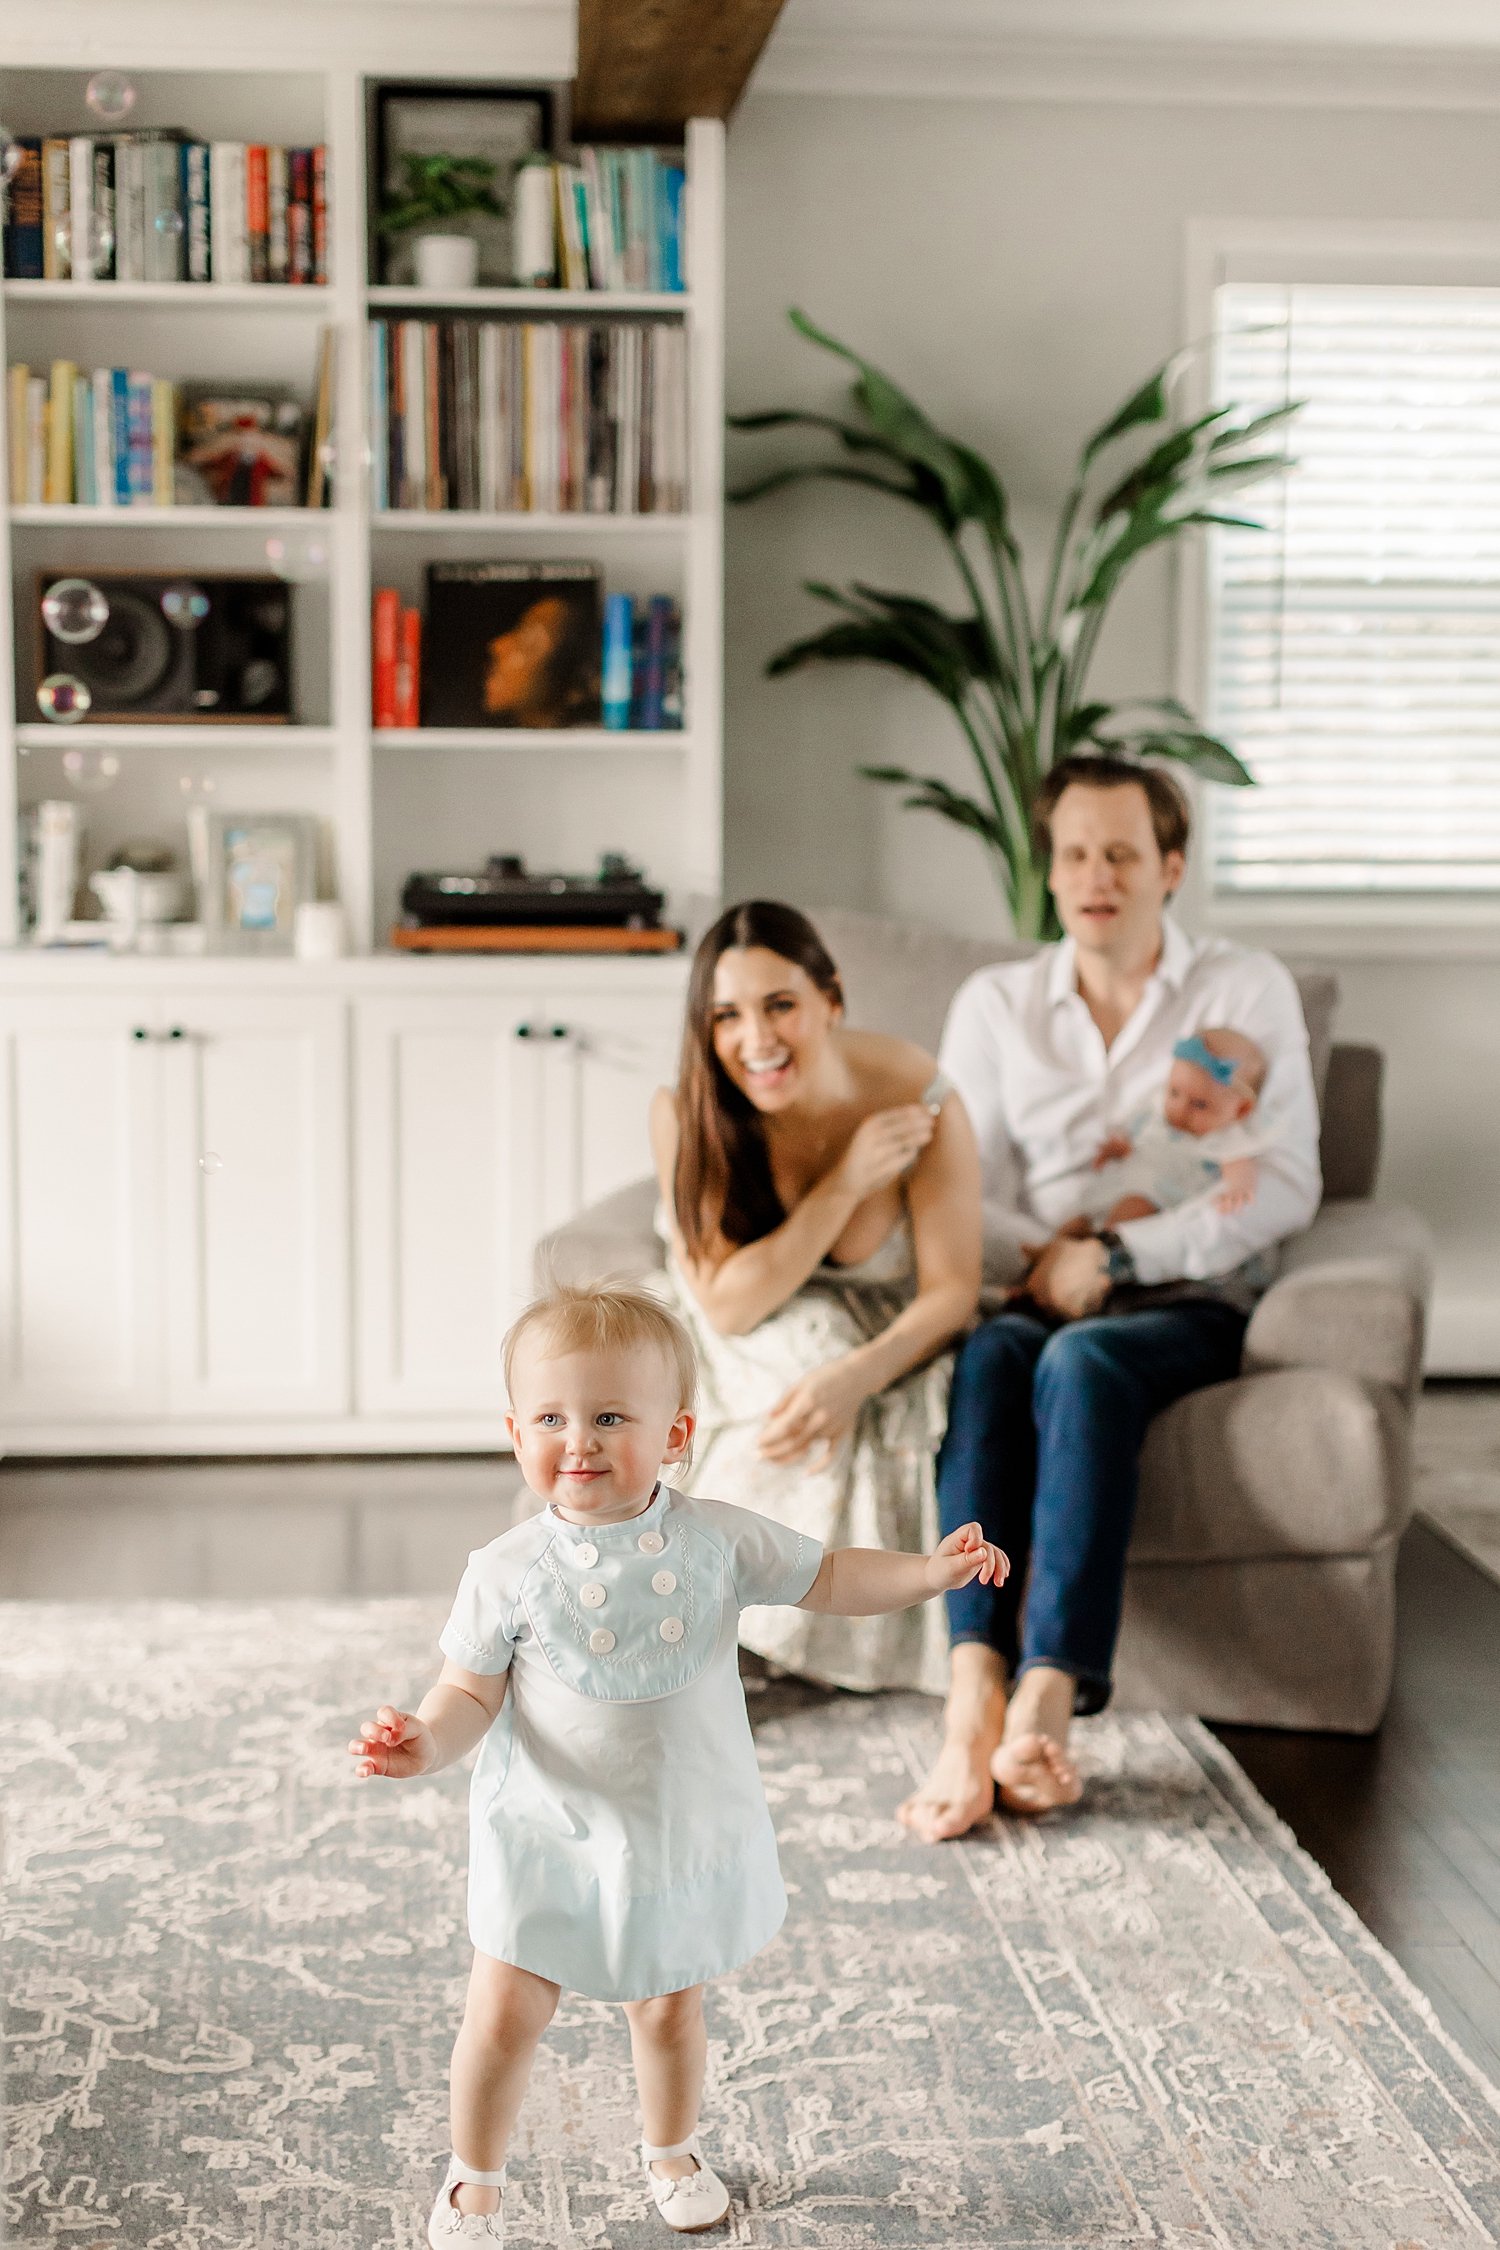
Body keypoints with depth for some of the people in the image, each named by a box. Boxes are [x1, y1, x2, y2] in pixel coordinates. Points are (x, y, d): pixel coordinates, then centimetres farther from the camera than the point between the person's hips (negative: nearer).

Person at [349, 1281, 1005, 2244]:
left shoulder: (716, 1539, -11)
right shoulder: (510, 1573, -15)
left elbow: (826, 1578, 0)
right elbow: (471, 1692, -9)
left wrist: (932, 1570, -14)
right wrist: (427, 1741, -30)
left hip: (683, 1830, 2)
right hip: (551, 1836, -1)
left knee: (671, 2011, 18)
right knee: (505, 2016, 2)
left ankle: (673, 2152, 46)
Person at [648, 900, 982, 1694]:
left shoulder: (919, 1099, -22)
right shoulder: (684, 1111, -20)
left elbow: (951, 1290, -19)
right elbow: (726, 1303, -22)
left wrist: (854, 1376, -39)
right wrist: (847, 1184, -30)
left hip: (881, 1341, 0)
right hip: (744, 1351, 0)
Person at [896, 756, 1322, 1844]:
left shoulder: (1247, 990, 6)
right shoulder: (994, 1003, 14)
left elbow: (1286, 1187, -6)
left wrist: (1116, 1255, -16)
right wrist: (1042, 1257, -13)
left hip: (1190, 1306, -2)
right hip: (1039, 1296, 2)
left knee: (1083, 1361, -36)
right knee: (988, 1355, -34)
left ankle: (1049, 1694, -44)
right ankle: (975, 1695, -46)